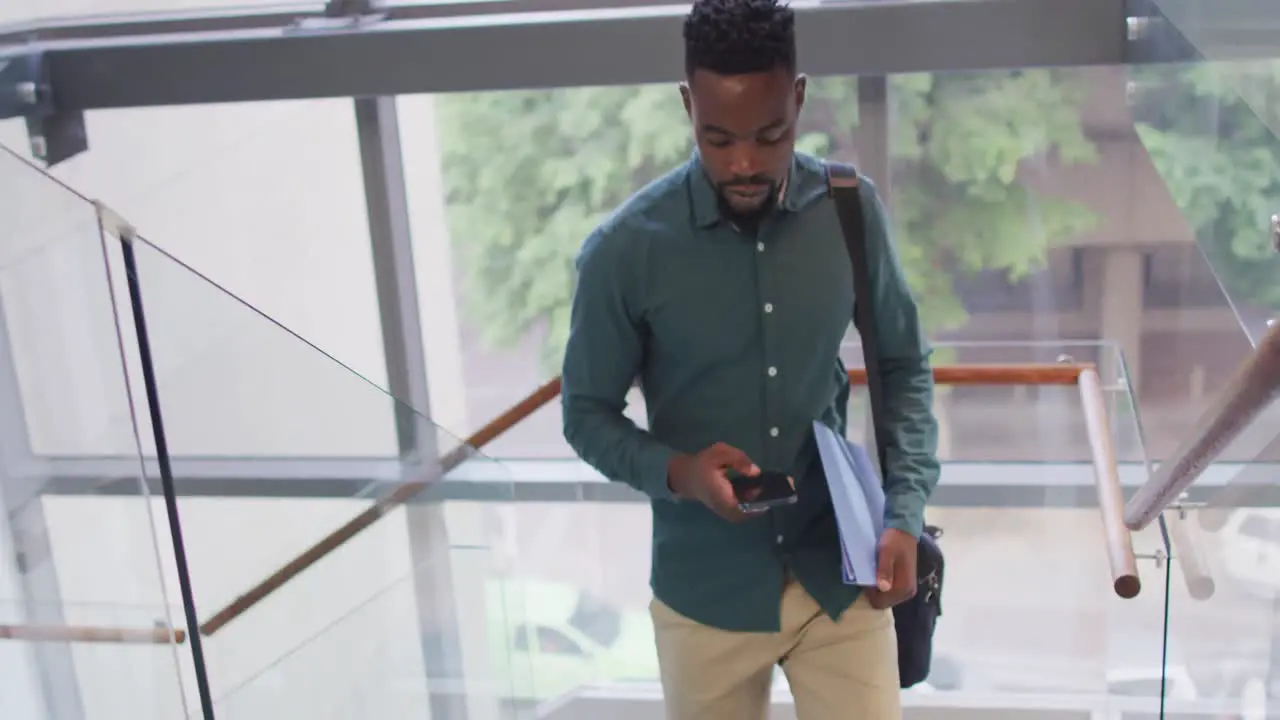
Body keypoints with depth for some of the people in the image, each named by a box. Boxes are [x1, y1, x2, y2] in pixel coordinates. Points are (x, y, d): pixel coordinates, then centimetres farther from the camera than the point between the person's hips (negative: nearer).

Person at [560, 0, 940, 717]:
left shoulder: (852, 211, -8)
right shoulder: (626, 249, -15)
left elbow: (905, 366, 4)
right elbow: (587, 414, -3)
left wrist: (906, 510, -10)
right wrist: (674, 471, -22)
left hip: (841, 574, 1)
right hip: (707, 591, -1)